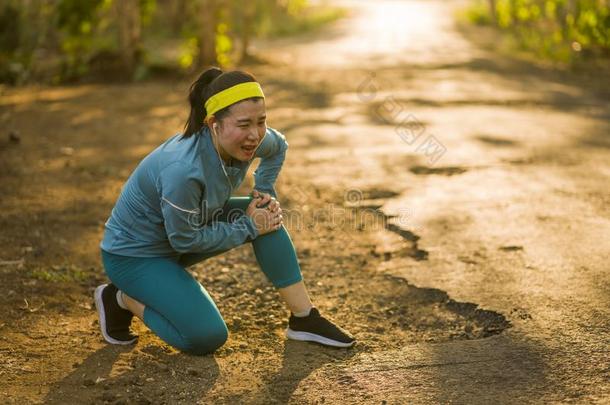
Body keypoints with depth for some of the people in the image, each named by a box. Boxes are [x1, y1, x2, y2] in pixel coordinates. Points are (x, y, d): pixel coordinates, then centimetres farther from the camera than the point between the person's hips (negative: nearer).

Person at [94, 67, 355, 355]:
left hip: (180, 233, 7)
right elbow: (185, 239, -25)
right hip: (132, 253, -7)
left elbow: (278, 147, 10)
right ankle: (123, 299, 4)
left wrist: (264, 192, -3)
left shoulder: (245, 140, -15)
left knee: (267, 215, -12)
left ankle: (304, 319, -3)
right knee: (207, 337, -18)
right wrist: (248, 227, -18)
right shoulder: (183, 169, -38)